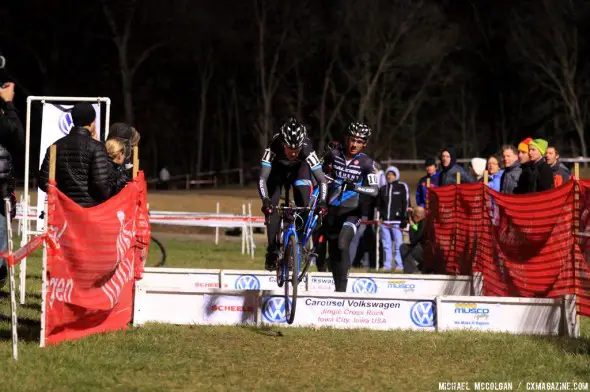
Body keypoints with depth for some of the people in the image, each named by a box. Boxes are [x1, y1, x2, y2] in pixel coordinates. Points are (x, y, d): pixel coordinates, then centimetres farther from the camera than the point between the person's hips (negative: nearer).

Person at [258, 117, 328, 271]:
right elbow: (262, 179, -41)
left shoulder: (307, 149, -38)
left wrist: (322, 202, -52)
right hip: (277, 169, 0)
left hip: (299, 169, 0)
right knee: (271, 209, -13)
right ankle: (272, 251, -4)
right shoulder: (274, 146, -39)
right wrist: (265, 200, -56)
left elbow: (322, 180, -37)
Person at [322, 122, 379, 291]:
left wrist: (355, 187, -34)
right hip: (331, 209, 4)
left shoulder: (366, 163, -9)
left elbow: (374, 190, -18)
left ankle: (342, 288, -21)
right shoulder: (334, 154, -1)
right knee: (332, 251, 9)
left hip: (350, 212, -4)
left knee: (343, 245, -25)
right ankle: (337, 287, 23)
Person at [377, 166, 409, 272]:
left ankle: (399, 266, -6)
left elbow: (406, 203, -2)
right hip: (385, 221, 5)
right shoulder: (383, 189, 17)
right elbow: (379, 204, 26)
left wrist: (404, 219, -8)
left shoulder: (402, 187, 3)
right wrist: (381, 214, 11)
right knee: (386, 245, 5)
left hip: (397, 221, -5)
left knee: (398, 244, -7)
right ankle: (387, 266, 8)